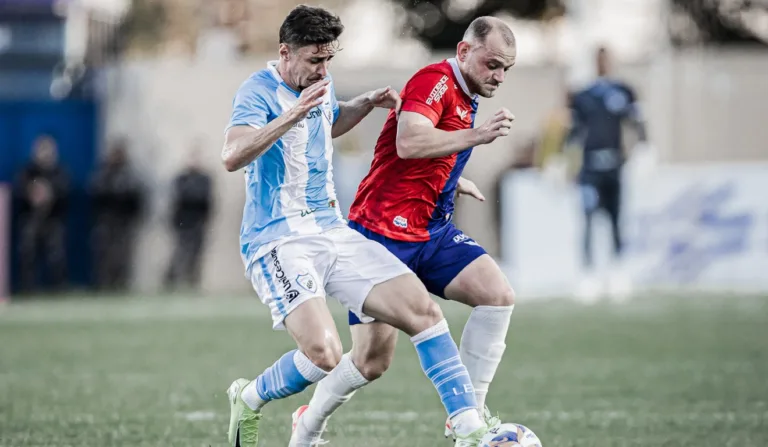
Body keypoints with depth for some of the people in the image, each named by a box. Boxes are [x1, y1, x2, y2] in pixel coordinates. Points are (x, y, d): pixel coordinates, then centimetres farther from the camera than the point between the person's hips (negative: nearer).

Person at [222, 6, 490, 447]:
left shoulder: (320, 83, 12)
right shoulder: (259, 92, -13)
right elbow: (233, 157, -31)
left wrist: (367, 103, 18)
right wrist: (293, 115, -40)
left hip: (333, 232, 8)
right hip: (279, 241, -8)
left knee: (422, 309, -8)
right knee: (323, 353, -27)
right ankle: (248, 402, 3)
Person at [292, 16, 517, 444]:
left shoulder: (465, 98, 14)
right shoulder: (435, 81, -15)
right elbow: (409, 143, -34)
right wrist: (477, 134, -37)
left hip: (432, 232, 9)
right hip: (384, 232, -9)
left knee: (499, 294, -14)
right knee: (374, 359, -8)